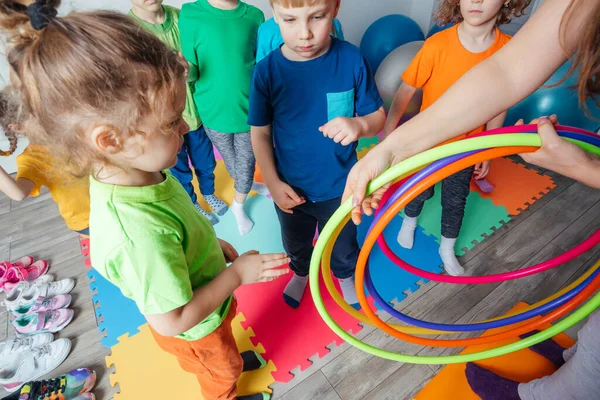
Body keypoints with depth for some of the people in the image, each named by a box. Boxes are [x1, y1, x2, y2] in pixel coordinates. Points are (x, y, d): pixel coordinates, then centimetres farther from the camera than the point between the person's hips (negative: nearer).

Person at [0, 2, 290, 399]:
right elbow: (173, 321, -34)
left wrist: (212, 243, -1)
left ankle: (232, 359, 70)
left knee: (225, 347, 39)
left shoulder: (128, 172, -21)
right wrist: (238, 273, -27)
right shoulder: (141, 235, -47)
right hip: (195, 331, -6)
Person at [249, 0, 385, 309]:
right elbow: (260, 133, -8)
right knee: (296, 244, 29)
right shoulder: (267, 70, -18)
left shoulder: (351, 59, -18)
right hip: (290, 189, 1)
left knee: (342, 245, 26)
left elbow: (378, 116, -10)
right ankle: (301, 272, 63)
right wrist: (273, 183, -12)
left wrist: (360, 125, -33)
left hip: (339, 187, 0)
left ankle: (345, 275, 61)